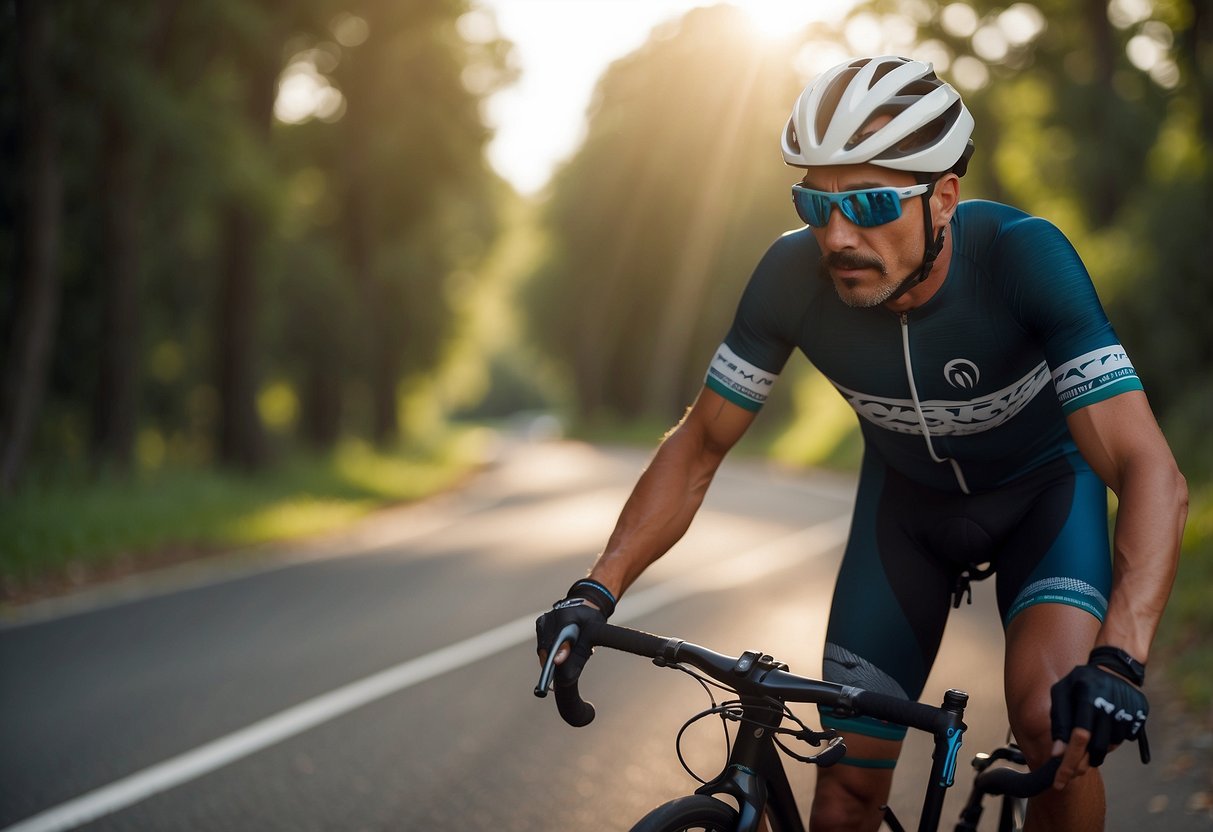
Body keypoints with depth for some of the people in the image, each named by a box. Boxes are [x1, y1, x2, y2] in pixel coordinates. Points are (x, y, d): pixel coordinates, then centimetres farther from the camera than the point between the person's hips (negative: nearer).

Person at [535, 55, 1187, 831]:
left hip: (1042, 485, -2)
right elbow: (699, 447, -14)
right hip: (907, 498, 3)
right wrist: (598, 591, -28)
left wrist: (1118, 659, -55)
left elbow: (1150, 469, -41)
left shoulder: (1023, 256, -35)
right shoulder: (794, 274, -26)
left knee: (1053, 720, -28)